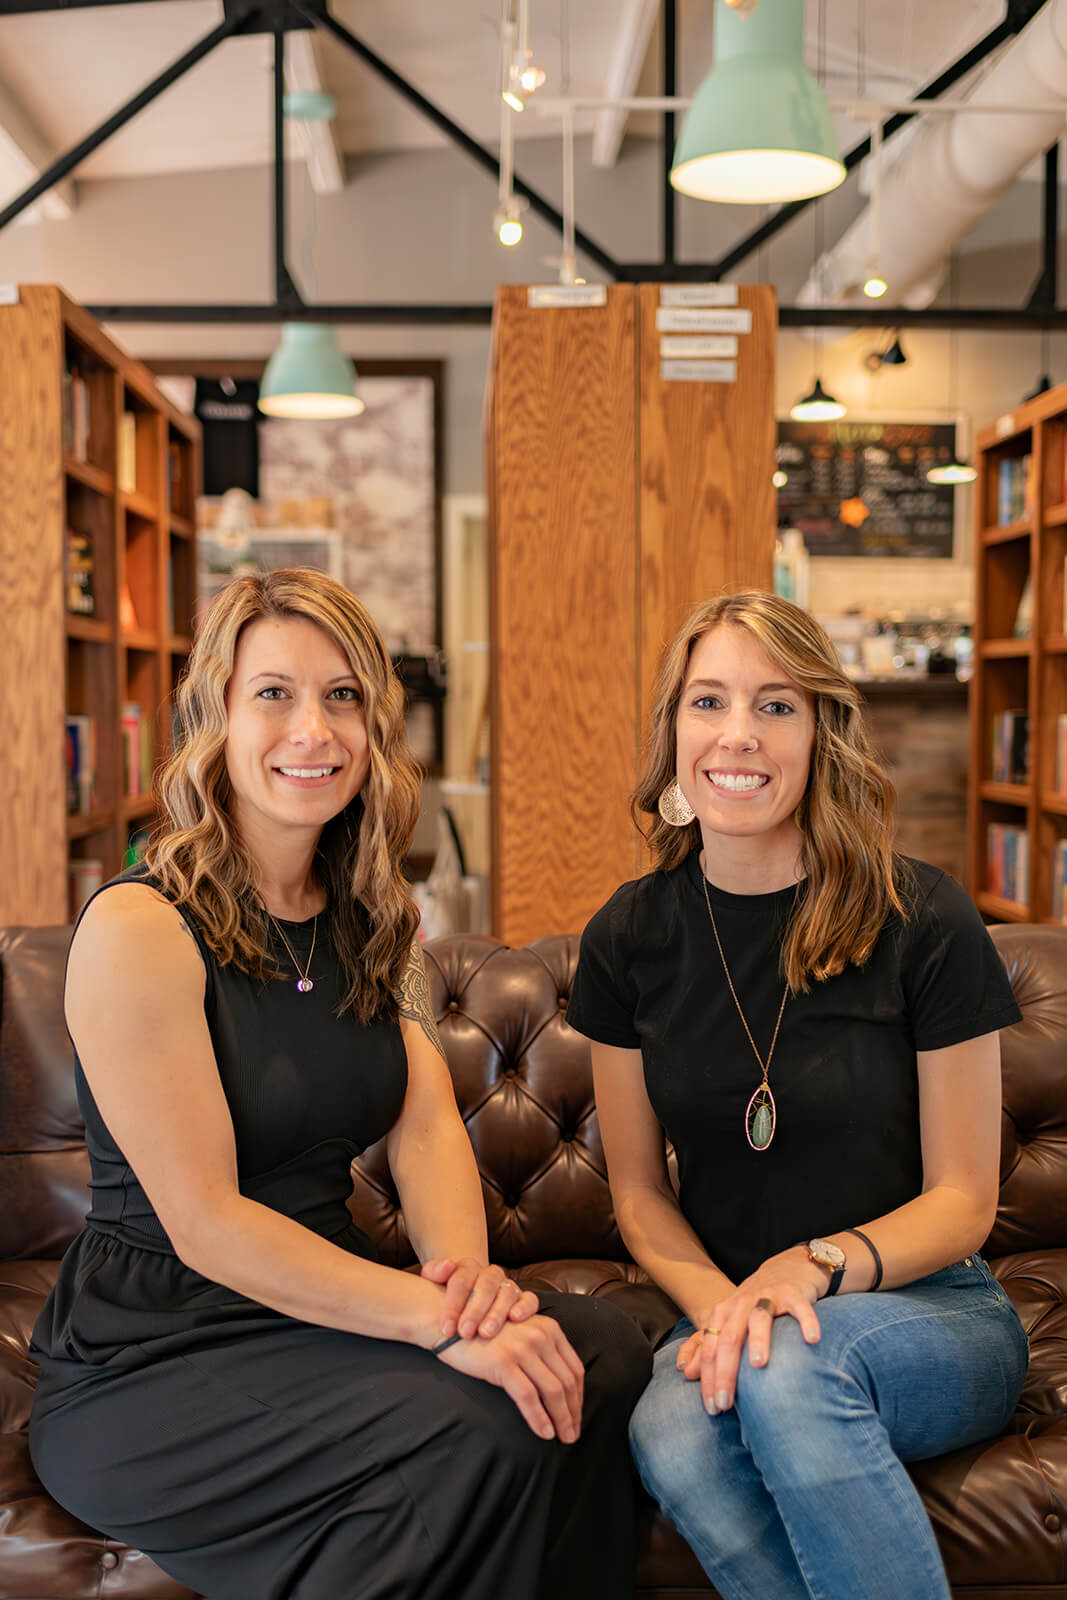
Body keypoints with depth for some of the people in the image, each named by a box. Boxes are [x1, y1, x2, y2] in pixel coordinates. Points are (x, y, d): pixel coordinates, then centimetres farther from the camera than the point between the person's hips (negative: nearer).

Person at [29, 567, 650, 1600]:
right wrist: (439, 1319, -28)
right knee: (476, 1432, -27)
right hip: (151, 1356, -6)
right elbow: (203, 1223, -20)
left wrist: (464, 1267, -22)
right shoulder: (138, 930, -16)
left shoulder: (369, 922, 9)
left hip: (322, 1307, 7)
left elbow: (428, 1122, -1)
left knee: (603, 1350, -15)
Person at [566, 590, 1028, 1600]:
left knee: (789, 1367, -35)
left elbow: (961, 1202, -5)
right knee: (670, 1438, -32)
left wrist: (814, 1268, -22)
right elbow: (639, 1191, 5)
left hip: (927, 1310, -2)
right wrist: (717, 1305, -14)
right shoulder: (630, 937, 0)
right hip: (723, 1301, 2)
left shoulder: (923, 922, -10)